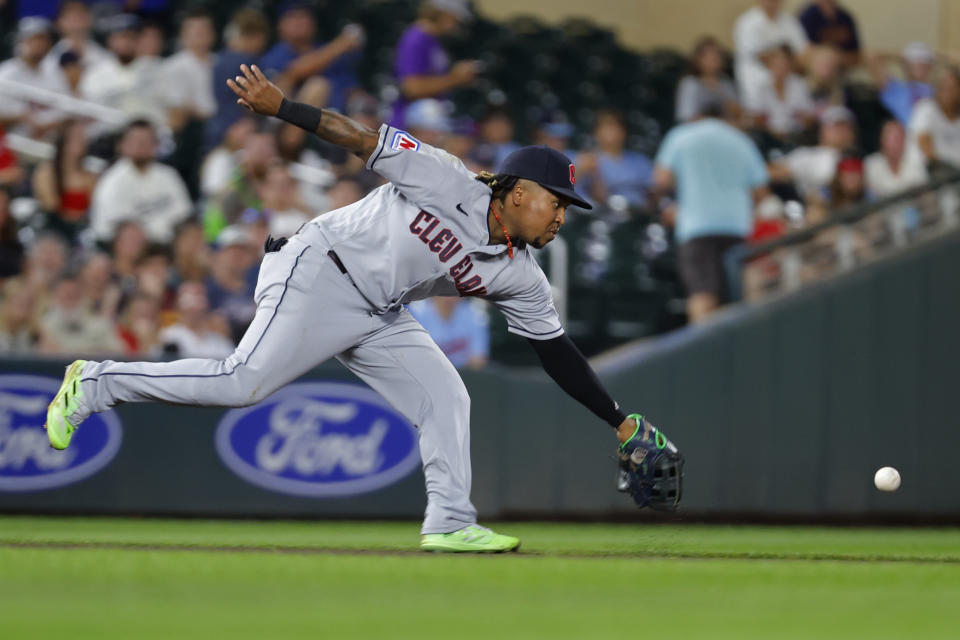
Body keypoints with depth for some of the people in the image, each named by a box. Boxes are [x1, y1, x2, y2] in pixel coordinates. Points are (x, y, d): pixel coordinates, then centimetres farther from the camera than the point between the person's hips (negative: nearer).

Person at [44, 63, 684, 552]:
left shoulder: (520, 277, 4)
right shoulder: (448, 183, -15)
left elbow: (559, 353, 10)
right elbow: (362, 138, -15)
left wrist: (622, 423, 7)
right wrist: (278, 104, -22)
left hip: (379, 318, 8)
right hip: (318, 274, -8)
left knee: (446, 397, -3)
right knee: (243, 383, -19)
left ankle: (449, 522, 1)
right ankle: (96, 383, -9)